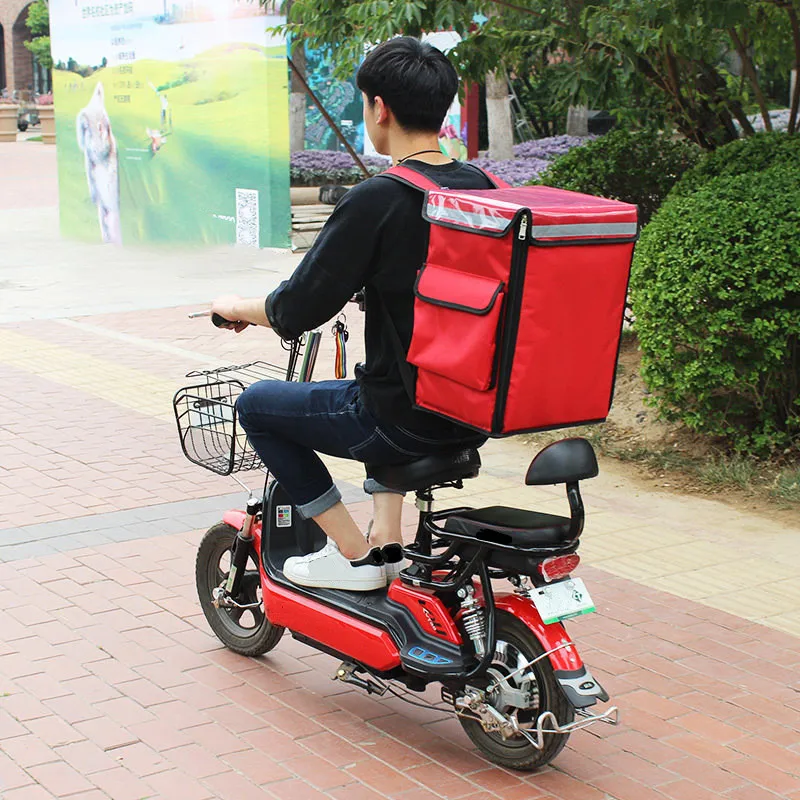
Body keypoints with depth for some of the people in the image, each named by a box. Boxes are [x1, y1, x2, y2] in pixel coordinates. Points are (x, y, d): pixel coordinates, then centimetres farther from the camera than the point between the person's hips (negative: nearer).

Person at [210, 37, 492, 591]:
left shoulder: (376, 201, -20)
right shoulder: (483, 188, 2)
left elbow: (296, 312, -15)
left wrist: (240, 308, 6)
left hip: (403, 425, -7)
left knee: (258, 403, 14)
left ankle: (352, 553, 15)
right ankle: (387, 540, 33)